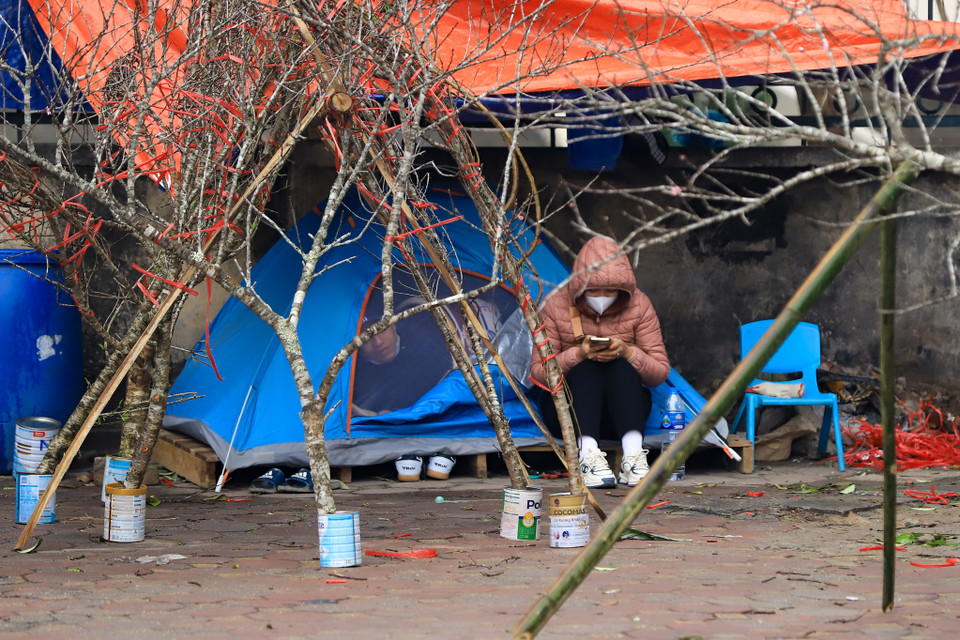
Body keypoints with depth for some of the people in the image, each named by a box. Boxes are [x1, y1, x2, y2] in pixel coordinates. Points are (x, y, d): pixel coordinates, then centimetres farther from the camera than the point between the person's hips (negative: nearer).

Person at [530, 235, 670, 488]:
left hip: (625, 404, 1)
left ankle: (633, 456, -45)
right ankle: (588, 455, -49)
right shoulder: (556, 306, -11)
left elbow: (660, 372, -7)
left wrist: (627, 352, -27)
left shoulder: (639, 305, -8)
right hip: (568, 405, -1)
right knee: (585, 369, -33)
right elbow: (538, 372, -11)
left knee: (621, 367, -31)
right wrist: (577, 354, -28)